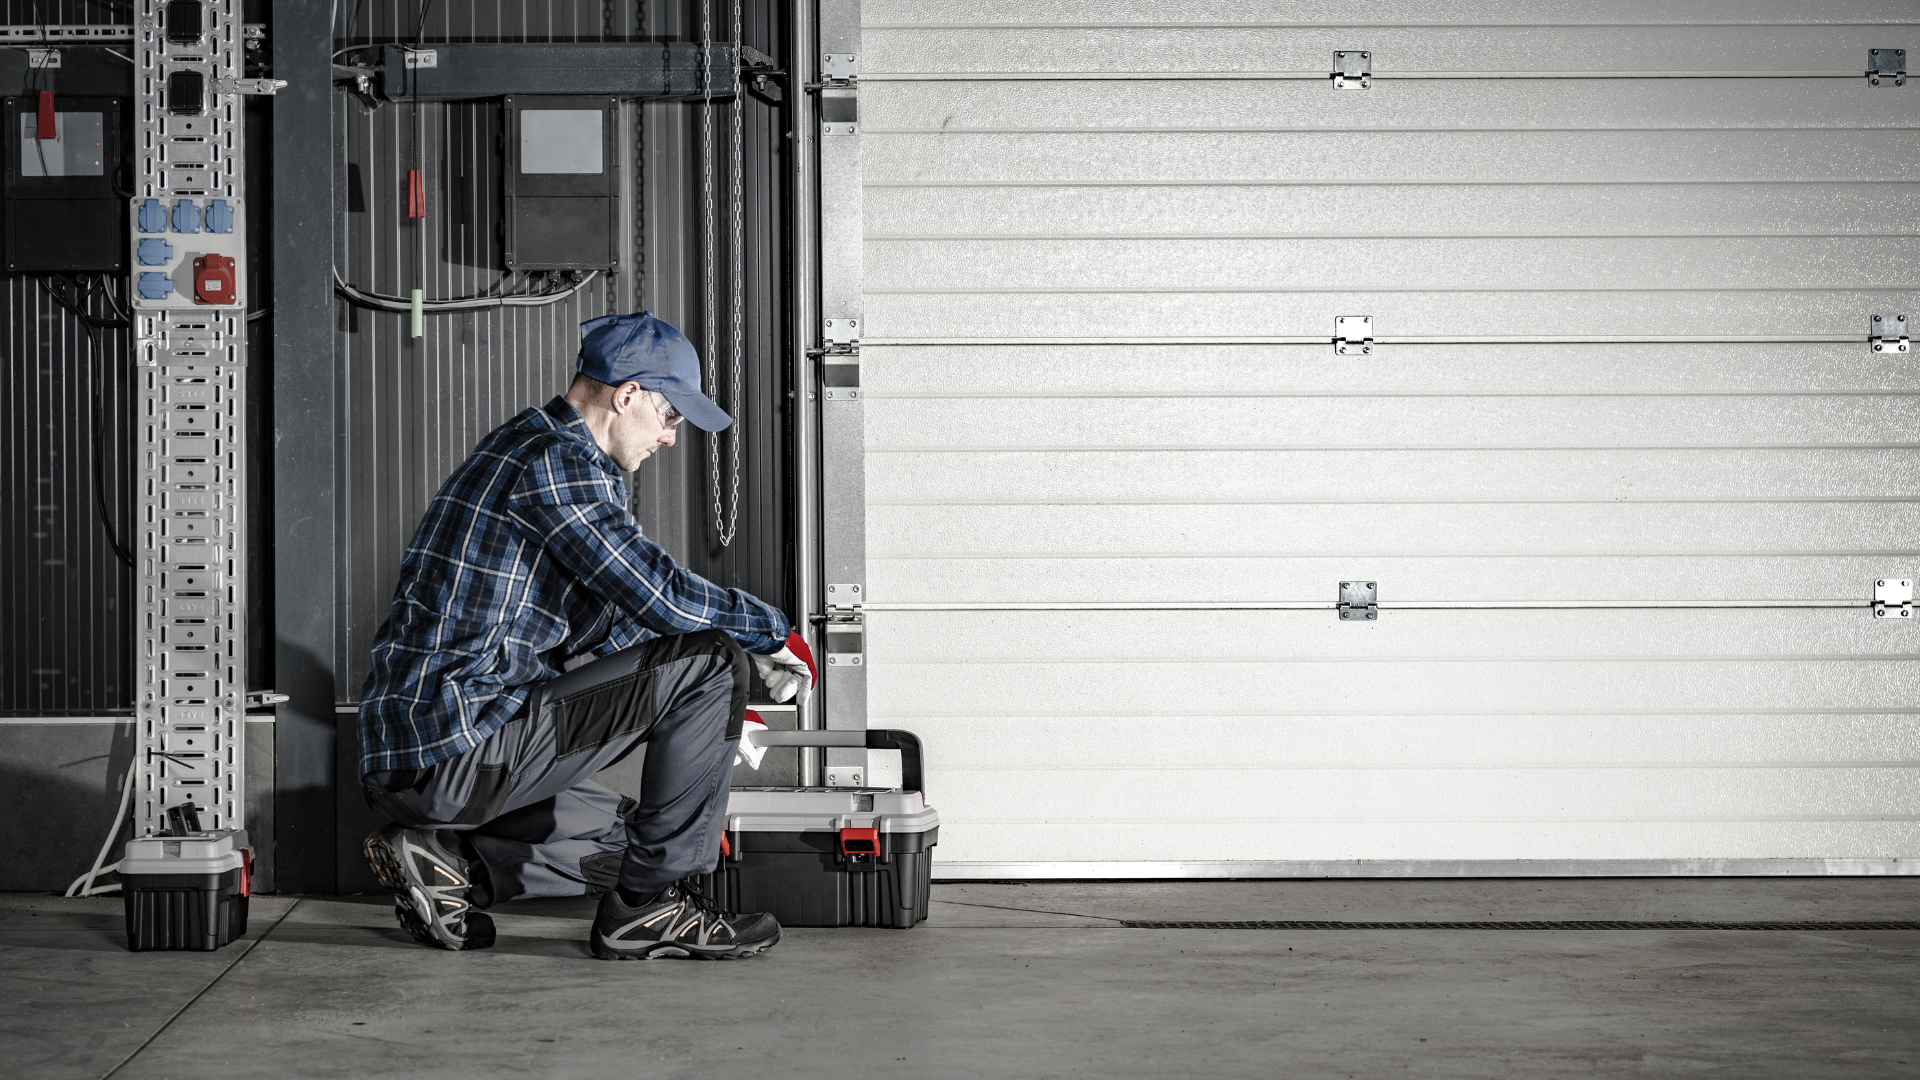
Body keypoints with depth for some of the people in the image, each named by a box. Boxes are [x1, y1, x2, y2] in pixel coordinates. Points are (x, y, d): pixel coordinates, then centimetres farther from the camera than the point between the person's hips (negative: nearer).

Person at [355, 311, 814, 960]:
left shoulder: (524, 445, 21)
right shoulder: (558, 461, -12)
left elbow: (604, 626, 29)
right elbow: (663, 596, -19)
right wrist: (772, 634, -1)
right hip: (460, 748, -11)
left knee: (624, 835, 27)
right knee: (709, 660, -10)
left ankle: (445, 859, 10)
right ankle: (650, 907, -4)